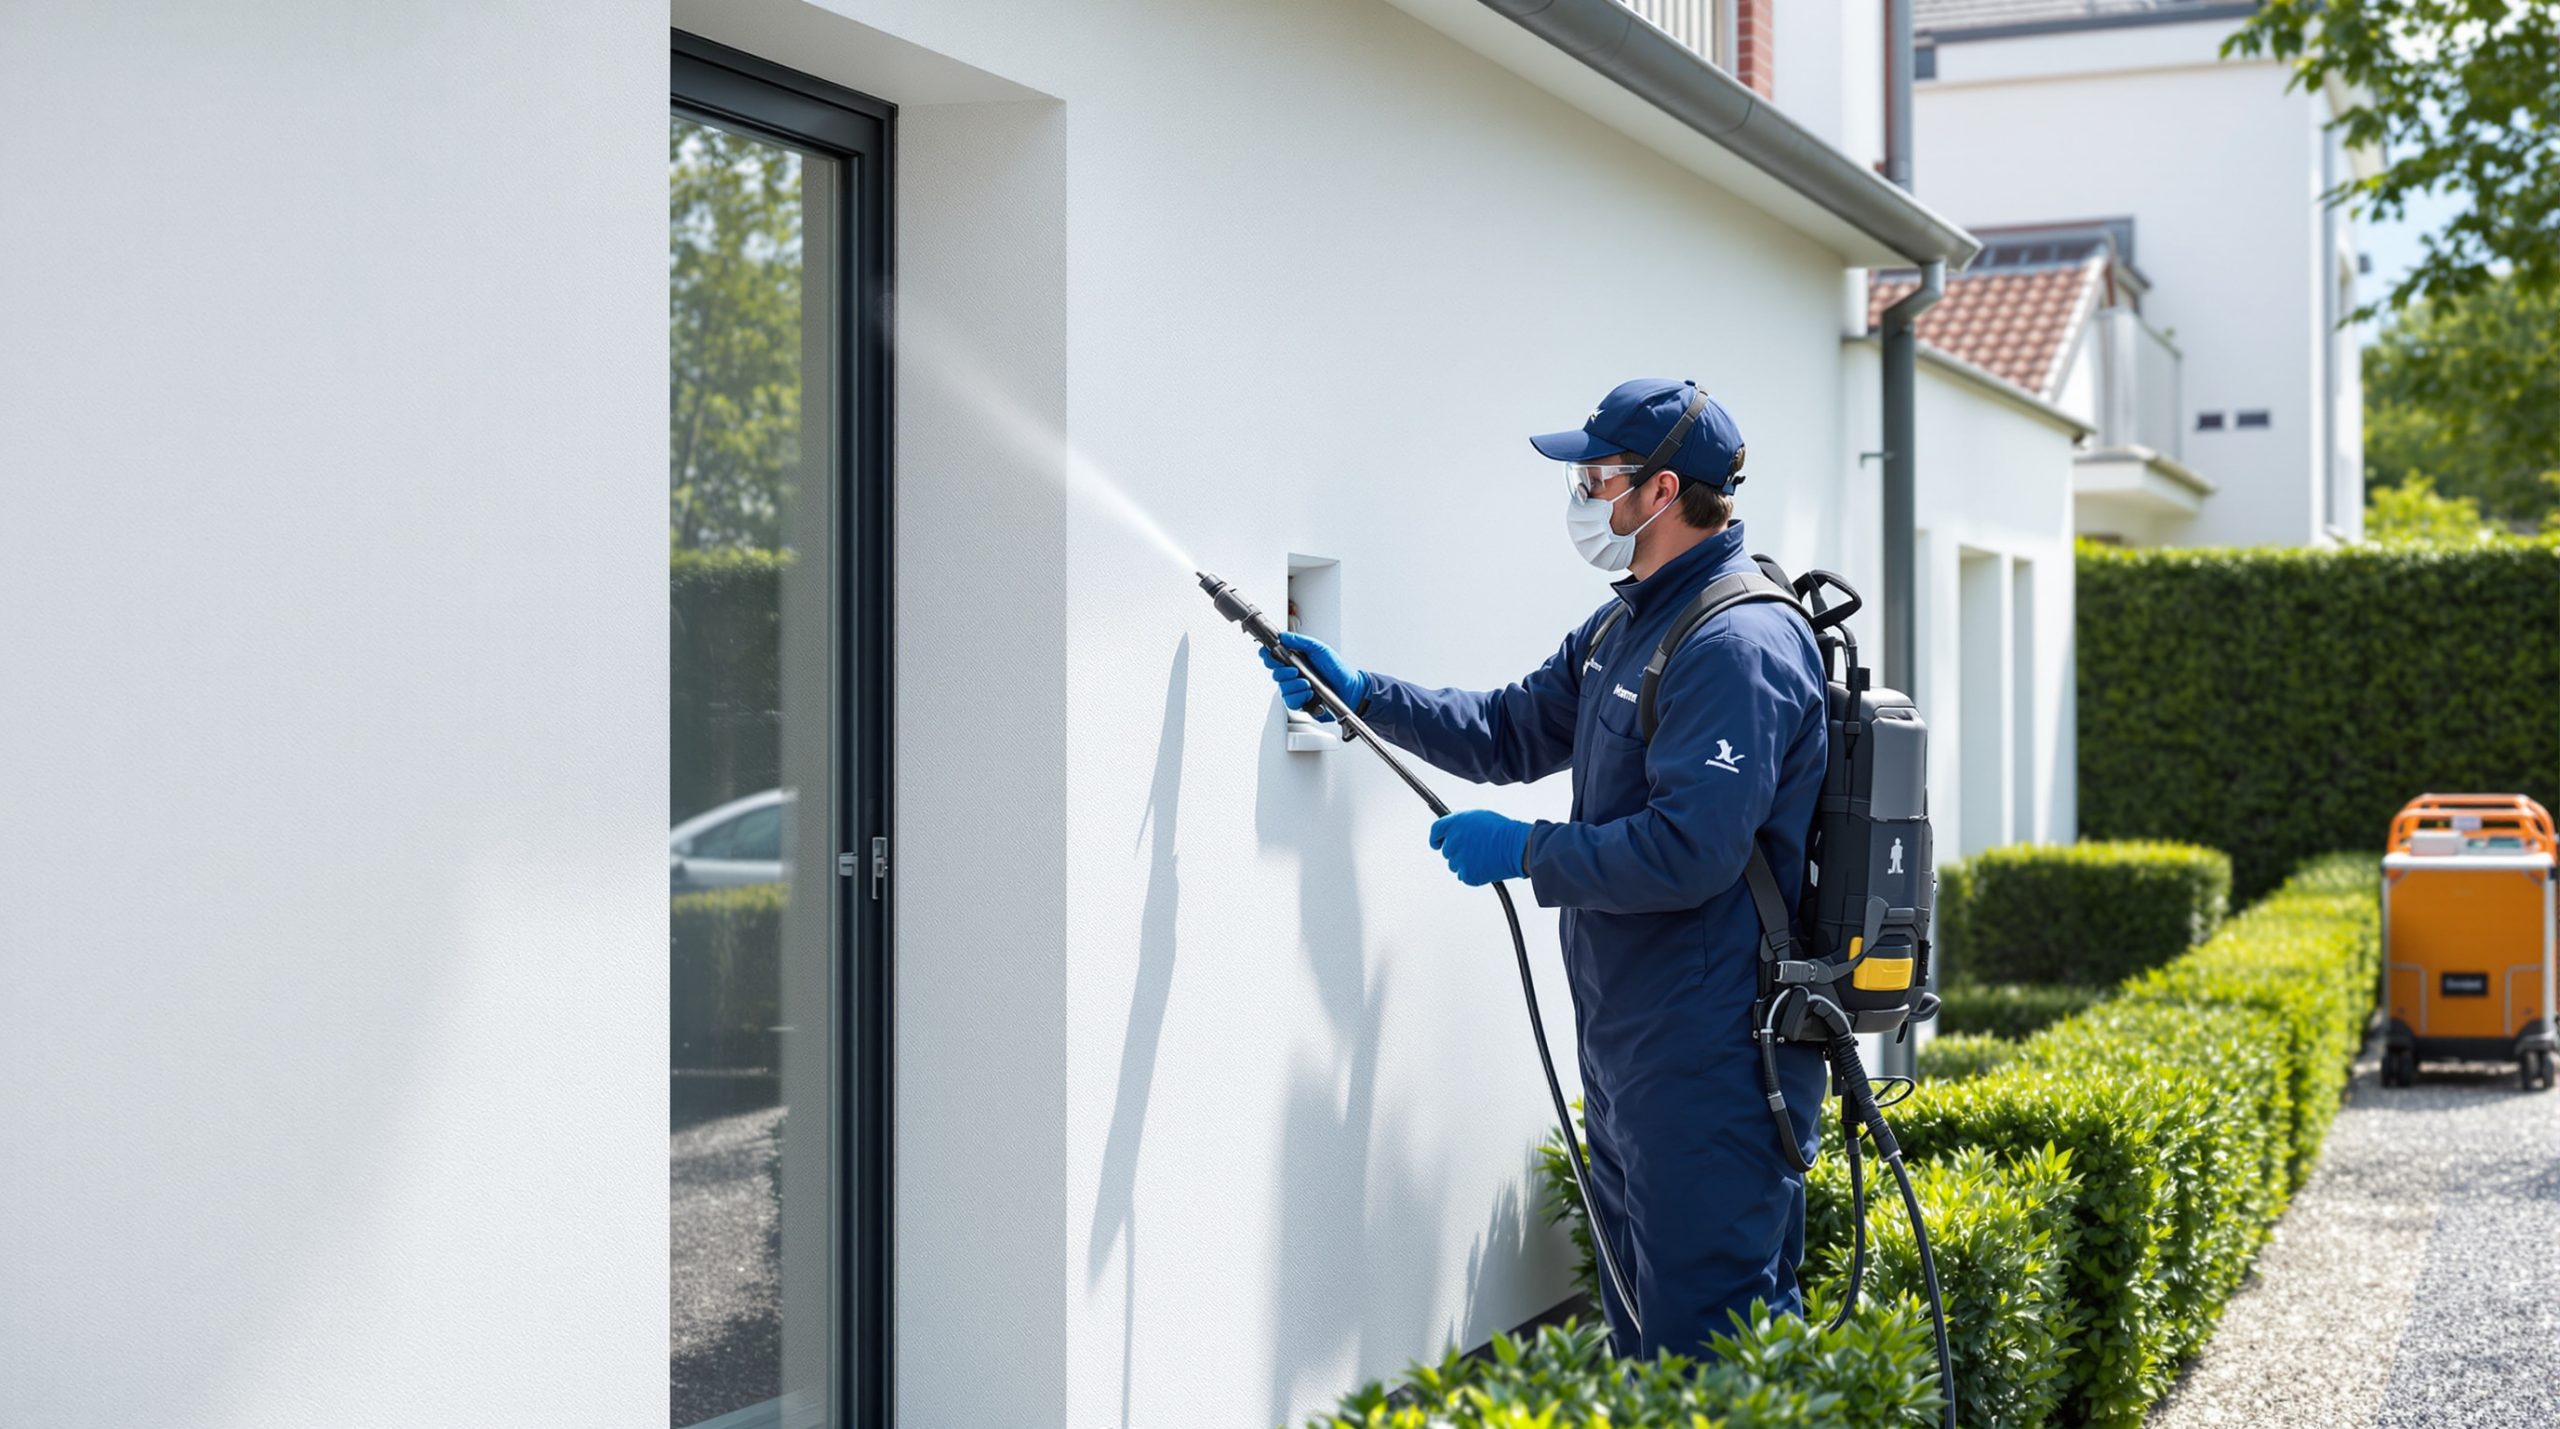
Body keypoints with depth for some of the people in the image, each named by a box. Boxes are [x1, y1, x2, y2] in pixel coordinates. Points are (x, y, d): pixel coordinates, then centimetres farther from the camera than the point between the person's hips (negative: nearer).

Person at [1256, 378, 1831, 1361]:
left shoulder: (1739, 644, -19)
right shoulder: (1623, 626, 14)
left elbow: (1691, 850, -27)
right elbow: (1513, 734, 23)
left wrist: (1525, 851, -17)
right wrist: (1358, 692, 12)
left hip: (1713, 1061, -10)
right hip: (1628, 1047, 11)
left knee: (1710, 1334, -5)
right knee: (1644, 1326, 20)